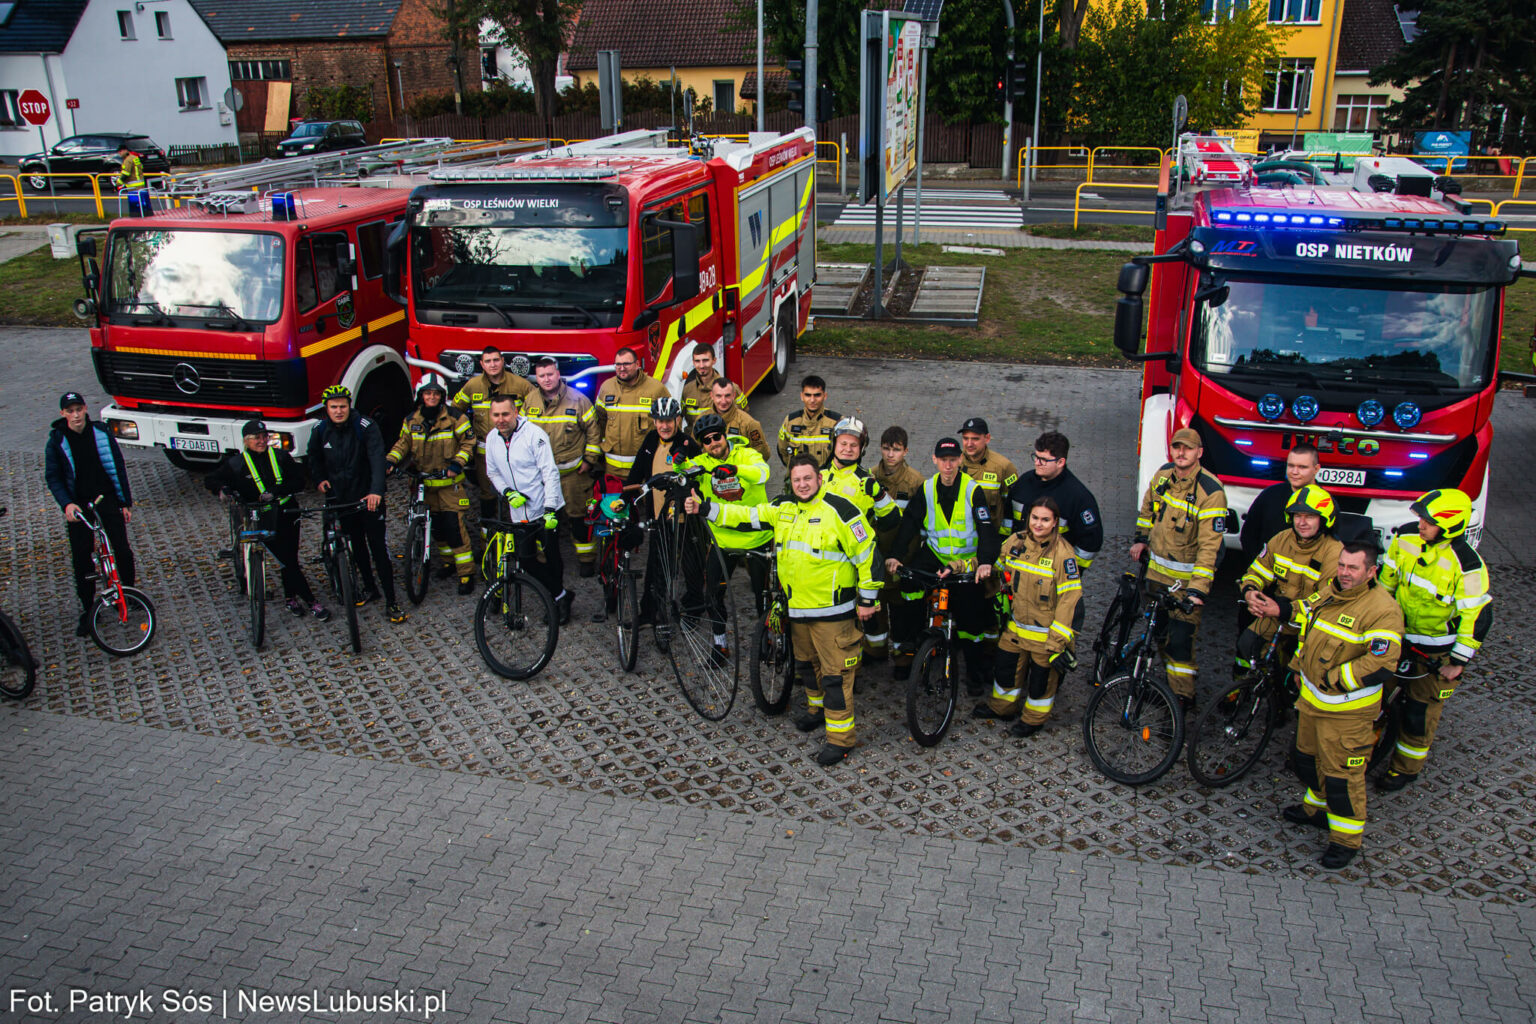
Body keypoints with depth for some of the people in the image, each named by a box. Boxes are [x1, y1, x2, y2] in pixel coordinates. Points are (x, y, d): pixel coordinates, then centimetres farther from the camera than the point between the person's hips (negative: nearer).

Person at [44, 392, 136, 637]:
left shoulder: (101, 433, -2)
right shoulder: (56, 441, -4)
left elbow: (118, 468, 4)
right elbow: (53, 477, -4)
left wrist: (126, 502, 3)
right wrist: (66, 504, -21)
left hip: (107, 498, 0)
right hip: (78, 505, 0)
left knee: (123, 551, -3)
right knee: (81, 560, 2)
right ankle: (87, 610, 14)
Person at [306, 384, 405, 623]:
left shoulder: (365, 427, -15)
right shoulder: (321, 431, 1)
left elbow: (377, 458, -28)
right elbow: (314, 457, 22)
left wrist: (376, 490, -42)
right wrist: (319, 479, 5)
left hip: (368, 496, -5)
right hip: (341, 498, 5)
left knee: (378, 546, -7)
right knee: (356, 545, 15)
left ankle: (391, 602, -2)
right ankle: (369, 588, 33)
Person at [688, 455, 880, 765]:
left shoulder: (838, 511, -14)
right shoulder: (782, 508, 6)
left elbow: (866, 553, -11)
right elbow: (745, 516, 10)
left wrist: (867, 599, -10)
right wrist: (704, 509, 1)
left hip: (832, 609, -7)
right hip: (797, 608, 7)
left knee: (835, 673, -3)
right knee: (806, 663, 24)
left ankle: (840, 736, 5)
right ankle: (817, 708, 47)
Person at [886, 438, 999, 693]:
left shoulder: (973, 490, -11)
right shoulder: (927, 489, -1)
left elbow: (987, 528, -18)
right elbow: (910, 522, -5)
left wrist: (986, 562, -34)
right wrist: (896, 555, -19)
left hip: (967, 560, -2)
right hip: (934, 554, 2)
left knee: (970, 619, -2)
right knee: (910, 585, -24)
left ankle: (977, 672, 18)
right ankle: (906, 648, -9)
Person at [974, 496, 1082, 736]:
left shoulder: (1063, 553, -19)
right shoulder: (1015, 542, -3)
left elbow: (1069, 599, -19)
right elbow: (1000, 572, 15)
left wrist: (1057, 642, -21)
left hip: (1047, 630, -5)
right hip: (1016, 626, 5)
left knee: (1041, 676, 11)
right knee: (1006, 666, 17)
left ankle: (1034, 718, 33)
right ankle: (1001, 706, 41)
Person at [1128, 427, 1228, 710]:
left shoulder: (1211, 492, -21)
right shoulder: (1163, 474, -2)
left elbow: (1209, 546, -23)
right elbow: (1148, 506, 21)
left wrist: (1198, 589, -27)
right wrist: (1141, 538, 18)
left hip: (1187, 576, -6)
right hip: (1157, 569, 6)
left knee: (1181, 638, -5)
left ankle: (1182, 695, 9)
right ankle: (1165, 677, 37)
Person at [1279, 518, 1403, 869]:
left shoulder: (1382, 610, -23)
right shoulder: (1330, 588, 1)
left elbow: (1381, 665, -30)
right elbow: (1305, 615, 21)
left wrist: (1334, 679, -24)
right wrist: (1300, 664, 17)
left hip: (1346, 710, -8)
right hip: (1312, 698, 8)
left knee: (1342, 775, 2)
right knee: (1306, 759, 24)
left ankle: (1347, 838, 19)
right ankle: (1316, 809, 47)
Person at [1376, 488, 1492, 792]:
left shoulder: (1467, 566, -26)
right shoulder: (1406, 538, -10)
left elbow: (1477, 616, -18)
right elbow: (1387, 578, 6)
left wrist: (1458, 662, -15)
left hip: (1436, 650, -5)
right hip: (1398, 634, 5)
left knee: (1419, 712, 6)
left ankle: (1406, 768, 25)